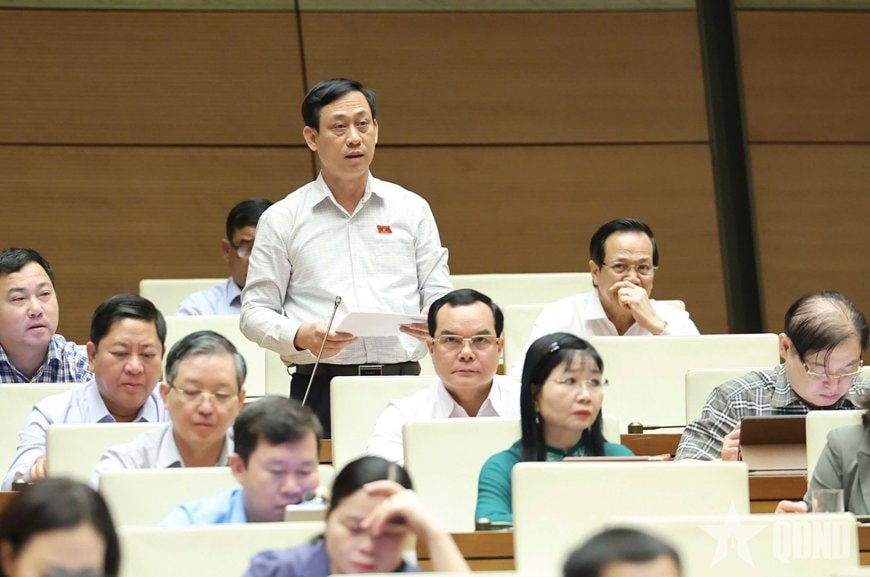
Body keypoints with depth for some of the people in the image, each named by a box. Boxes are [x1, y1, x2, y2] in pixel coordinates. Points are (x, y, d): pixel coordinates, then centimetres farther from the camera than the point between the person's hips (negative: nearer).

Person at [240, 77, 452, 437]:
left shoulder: (412, 209, 15)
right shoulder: (283, 219, 10)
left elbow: (439, 294, 15)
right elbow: (255, 311, 8)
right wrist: (300, 337, -11)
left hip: (402, 385, 1)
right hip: (320, 389, -1)